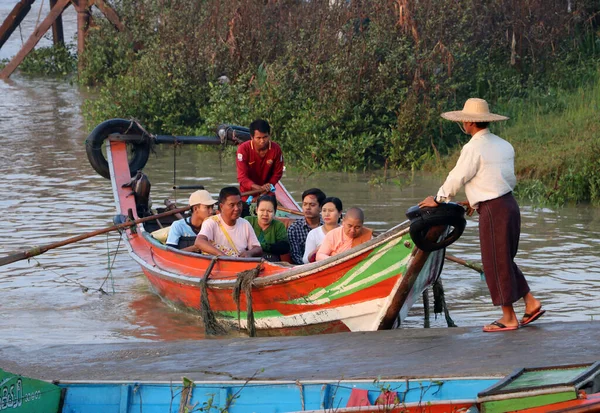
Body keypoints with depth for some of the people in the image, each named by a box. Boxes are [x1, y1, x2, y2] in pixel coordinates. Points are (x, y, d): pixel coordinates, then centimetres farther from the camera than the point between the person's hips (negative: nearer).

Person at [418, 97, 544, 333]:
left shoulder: (473, 148, -13)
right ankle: (531, 303, 14)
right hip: (509, 204, 8)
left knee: (496, 263, 0)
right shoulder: (503, 145, 12)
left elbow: (457, 179, -7)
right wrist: (477, 200, 25)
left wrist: (437, 200, 10)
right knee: (505, 260, 18)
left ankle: (508, 318, 4)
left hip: (493, 211, -8)